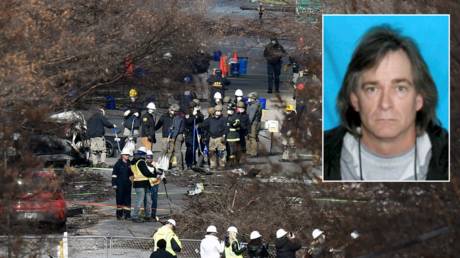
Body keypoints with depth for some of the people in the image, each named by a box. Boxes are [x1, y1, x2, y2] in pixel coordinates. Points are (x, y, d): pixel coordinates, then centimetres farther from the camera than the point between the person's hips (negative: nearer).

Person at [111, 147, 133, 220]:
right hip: (120, 184, -4)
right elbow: (114, 175, -4)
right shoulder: (118, 164, -4)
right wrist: (114, 184, -9)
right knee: (120, 199, 1)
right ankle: (119, 214, 8)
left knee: (127, 199, 4)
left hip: (127, 184, 4)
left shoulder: (129, 164, 9)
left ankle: (127, 214, 8)